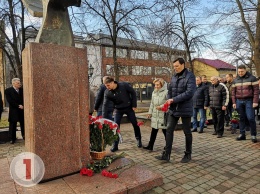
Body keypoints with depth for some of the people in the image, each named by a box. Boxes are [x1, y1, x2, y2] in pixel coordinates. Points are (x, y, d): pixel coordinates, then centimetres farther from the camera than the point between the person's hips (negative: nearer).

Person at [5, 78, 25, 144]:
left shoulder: (22, 89, 7)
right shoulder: (8, 90, -4)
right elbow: (10, 101, -12)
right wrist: (18, 106, -16)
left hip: (22, 109, 3)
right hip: (13, 110, -3)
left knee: (23, 124, 9)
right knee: (13, 125, 6)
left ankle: (24, 136, 21)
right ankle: (12, 139, 16)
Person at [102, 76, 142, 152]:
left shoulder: (124, 85, -21)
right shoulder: (107, 92, -16)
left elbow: (133, 93, -9)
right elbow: (105, 105, -16)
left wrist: (134, 105, -9)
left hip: (129, 108, -1)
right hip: (118, 110, 1)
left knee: (135, 124, 7)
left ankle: (139, 140, 30)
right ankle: (115, 145, 9)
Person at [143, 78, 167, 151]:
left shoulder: (166, 92, -10)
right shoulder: (154, 92, 13)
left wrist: (162, 106, -24)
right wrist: (150, 112, 17)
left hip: (163, 115, -6)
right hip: (155, 115, 6)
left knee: (165, 131, 7)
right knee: (153, 131, 9)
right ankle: (150, 146, 15)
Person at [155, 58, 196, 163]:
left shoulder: (190, 76, -9)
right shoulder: (174, 76, 11)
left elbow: (189, 93, -20)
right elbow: (170, 90, 16)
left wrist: (174, 99, -21)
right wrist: (169, 101, -4)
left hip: (185, 109, -6)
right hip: (173, 108, 6)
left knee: (187, 132, 8)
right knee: (169, 130, 3)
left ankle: (188, 154, 25)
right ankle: (166, 154, 10)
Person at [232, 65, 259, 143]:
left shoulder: (252, 78, -1)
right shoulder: (235, 80, 11)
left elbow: (256, 90, -5)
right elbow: (233, 92, 13)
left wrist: (255, 102, -11)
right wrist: (234, 102, 6)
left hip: (249, 101, -4)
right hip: (239, 101, 4)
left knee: (251, 118, -6)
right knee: (241, 118, 8)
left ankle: (253, 135, 5)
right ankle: (242, 134, 15)